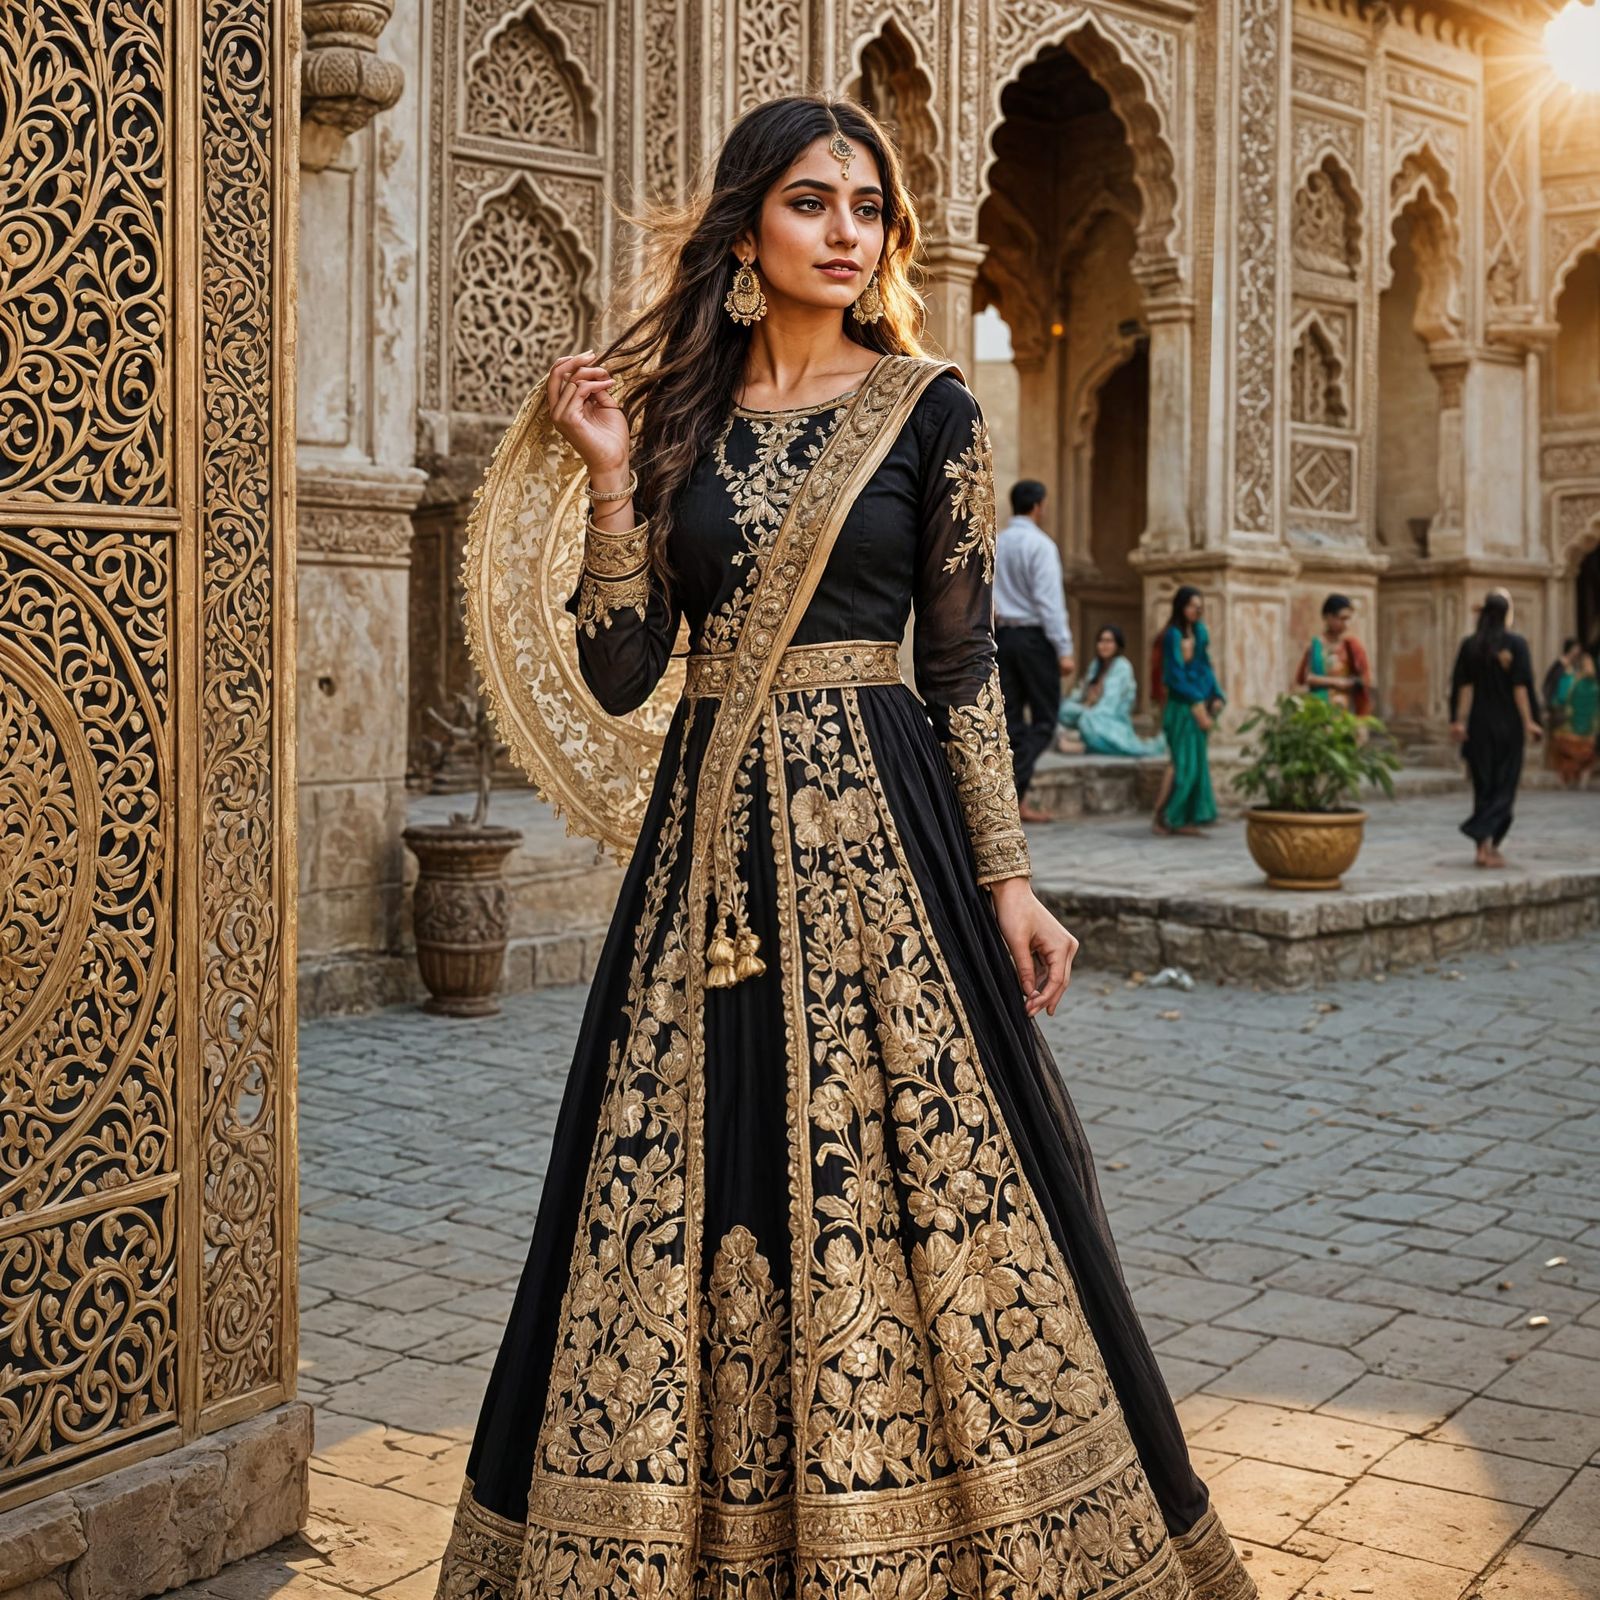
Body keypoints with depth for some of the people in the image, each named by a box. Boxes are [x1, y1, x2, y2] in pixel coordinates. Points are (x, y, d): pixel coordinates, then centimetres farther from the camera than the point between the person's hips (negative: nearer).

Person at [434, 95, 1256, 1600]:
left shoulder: (924, 408, 3)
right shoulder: (675, 410, 8)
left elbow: (962, 663, 2)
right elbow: (621, 672, 3)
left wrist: (1007, 877, -4)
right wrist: (612, 475, -7)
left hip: (879, 826, -2)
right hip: (711, 834, 2)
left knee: (900, 1174, -3)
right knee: (695, 1183, 4)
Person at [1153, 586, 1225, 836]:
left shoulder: (1199, 632, 12)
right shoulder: (1173, 635, -10)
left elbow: (1205, 667, 13)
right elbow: (1175, 676, -14)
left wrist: (1216, 696, 0)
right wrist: (1197, 704, -14)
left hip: (1199, 705, 7)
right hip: (1181, 705, -7)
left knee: (1198, 762, 6)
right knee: (1183, 762, -8)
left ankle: (1184, 819, 11)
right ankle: (1161, 815, 1)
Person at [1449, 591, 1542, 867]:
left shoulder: (1470, 645, 1)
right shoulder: (1516, 644, -8)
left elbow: (1461, 687, -1)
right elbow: (1522, 687, -11)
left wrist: (1458, 721, 2)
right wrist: (1529, 722, -8)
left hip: (1479, 724, 3)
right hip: (1509, 726, -3)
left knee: (1483, 785, 11)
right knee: (1504, 785, 2)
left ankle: (1486, 846, 14)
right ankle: (1487, 840, -13)